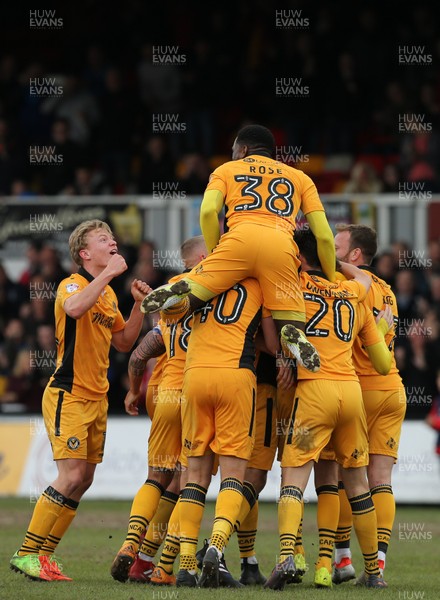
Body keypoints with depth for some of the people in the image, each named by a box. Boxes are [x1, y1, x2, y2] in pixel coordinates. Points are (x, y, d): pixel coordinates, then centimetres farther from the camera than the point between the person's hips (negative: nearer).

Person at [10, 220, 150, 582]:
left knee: (84, 479, 7)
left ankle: (45, 554, 13)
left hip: (96, 398, 9)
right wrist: (108, 273, -31)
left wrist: (139, 306, 8)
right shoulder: (73, 284, -12)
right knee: (71, 476, -16)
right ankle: (27, 553, -9)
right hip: (68, 395, -9)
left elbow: (124, 342, 21)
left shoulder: (108, 294, 14)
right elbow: (73, 307, -37)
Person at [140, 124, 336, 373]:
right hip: (281, 246, 1)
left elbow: (208, 212, 7)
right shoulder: (301, 177, 32)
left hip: (239, 239, -1)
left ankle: (182, 295, -33)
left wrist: (216, 256, 17)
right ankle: (294, 335, -32)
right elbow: (324, 236, 21)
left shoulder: (226, 170, 28)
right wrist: (332, 283, 30)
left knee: (175, 310, 2)